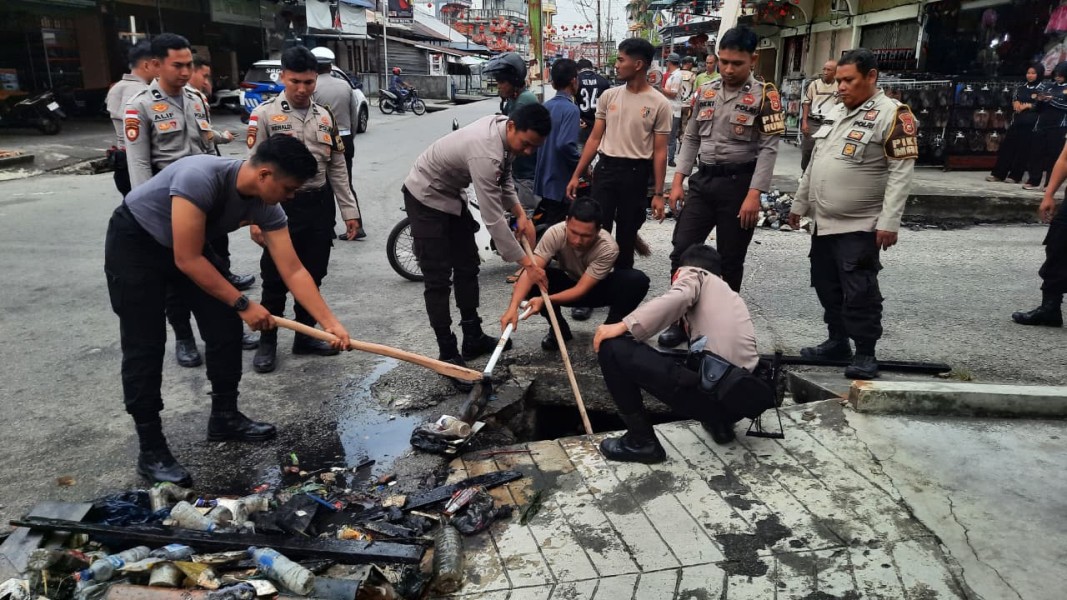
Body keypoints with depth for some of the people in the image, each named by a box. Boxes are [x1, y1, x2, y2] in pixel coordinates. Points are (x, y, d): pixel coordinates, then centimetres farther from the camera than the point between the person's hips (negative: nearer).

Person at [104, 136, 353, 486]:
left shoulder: (266, 207, -16)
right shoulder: (200, 178, -37)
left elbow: (293, 271, -14)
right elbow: (187, 260, -33)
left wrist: (330, 323, -20)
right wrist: (243, 304, -27)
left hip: (190, 245, 7)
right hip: (134, 242, -7)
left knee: (226, 328, 1)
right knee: (145, 346, -8)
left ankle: (224, 417, 19)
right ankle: (151, 450, 1)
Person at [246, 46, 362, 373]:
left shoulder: (326, 116, 8)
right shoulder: (264, 114, -6)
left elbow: (337, 168, 11)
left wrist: (349, 210, 7)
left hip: (320, 205, 5)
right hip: (281, 206, -4)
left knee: (312, 277, 13)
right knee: (276, 280, 3)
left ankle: (305, 336, 28)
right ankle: (267, 342, 19)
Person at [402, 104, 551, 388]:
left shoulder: (504, 127, -10)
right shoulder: (485, 154, -38)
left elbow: (504, 178, 6)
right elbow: (493, 218, -36)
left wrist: (521, 215, -8)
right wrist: (527, 263, -31)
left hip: (452, 194, 10)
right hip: (426, 198, -10)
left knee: (467, 267, 13)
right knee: (438, 279, -8)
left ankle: (473, 338, 23)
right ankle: (448, 355, -1)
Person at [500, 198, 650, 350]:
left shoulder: (608, 248, -34)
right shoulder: (555, 233, -30)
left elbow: (582, 289, -33)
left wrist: (544, 300, -47)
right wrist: (513, 307, -51)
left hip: (598, 290, -1)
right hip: (569, 284, 2)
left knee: (637, 280, -31)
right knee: (535, 280, -29)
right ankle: (559, 329, -5)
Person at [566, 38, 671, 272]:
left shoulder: (659, 104, -4)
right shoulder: (608, 96, 4)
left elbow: (659, 152, -3)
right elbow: (595, 139, 8)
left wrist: (658, 193, -6)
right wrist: (576, 175, 3)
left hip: (635, 173, -2)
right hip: (605, 169, 2)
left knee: (626, 235, 9)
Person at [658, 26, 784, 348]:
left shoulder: (764, 95, -6)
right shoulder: (705, 92, 8)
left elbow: (769, 148, -11)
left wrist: (753, 194, -19)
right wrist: (678, 180, 4)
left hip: (739, 183, -4)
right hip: (702, 180, 4)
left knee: (730, 260, 6)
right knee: (682, 250, 0)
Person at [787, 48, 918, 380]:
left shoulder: (892, 114, -10)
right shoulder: (835, 113, 15)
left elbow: (902, 171, -16)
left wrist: (889, 221, -22)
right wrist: (800, 204, 20)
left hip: (859, 227, -8)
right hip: (823, 223, 8)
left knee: (859, 292, -4)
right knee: (827, 287, 15)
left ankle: (865, 353, 7)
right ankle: (837, 341, 29)